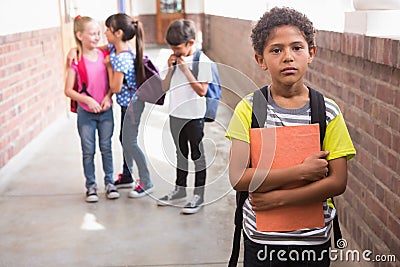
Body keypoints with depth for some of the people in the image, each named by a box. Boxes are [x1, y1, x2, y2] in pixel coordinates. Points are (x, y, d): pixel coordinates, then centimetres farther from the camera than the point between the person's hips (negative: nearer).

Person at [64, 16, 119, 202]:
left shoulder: (104, 56, -1)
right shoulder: (76, 60, -10)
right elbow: (68, 90, -10)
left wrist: (108, 97, -11)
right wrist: (88, 100, -19)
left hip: (106, 111, 2)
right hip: (85, 112, -2)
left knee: (106, 148, 11)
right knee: (88, 151, 7)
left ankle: (109, 182, 25)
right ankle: (91, 185, 21)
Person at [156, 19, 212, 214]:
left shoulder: (202, 61, -13)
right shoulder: (176, 60, 6)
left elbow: (202, 90, -20)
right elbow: (165, 87, 7)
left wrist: (185, 69, -20)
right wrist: (171, 68, -7)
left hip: (194, 117, -7)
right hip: (175, 114, 7)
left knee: (197, 155, 5)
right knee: (181, 153, 19)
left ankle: (198, 196, 15)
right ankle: (180, 190, 32)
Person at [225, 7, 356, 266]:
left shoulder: (328, 112, -7)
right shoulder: (249, 109, -10)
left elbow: (338, 181, -11)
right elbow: (238, 178, -17)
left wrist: (278, 197, -18)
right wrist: (301, 171, -21)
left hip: (313, 238, 1)